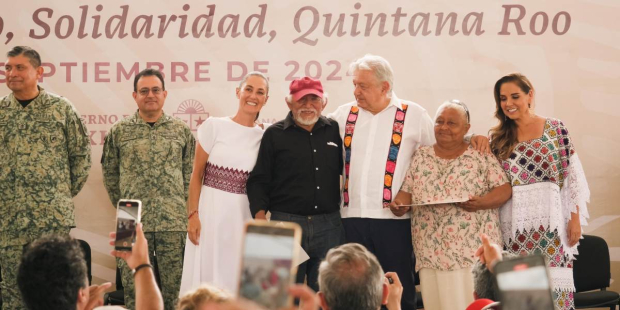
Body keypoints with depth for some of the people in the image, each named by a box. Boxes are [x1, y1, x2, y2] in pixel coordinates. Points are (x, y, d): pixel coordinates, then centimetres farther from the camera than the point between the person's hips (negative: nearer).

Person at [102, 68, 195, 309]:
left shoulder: (182, 131, 8)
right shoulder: (119, 132, 6)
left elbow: (190, 174, 12)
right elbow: (110, 174, 12)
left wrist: (182, 208, 7)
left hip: (173, 223, 1)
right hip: (133, 225, 0)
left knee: (173, 289, 3)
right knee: (134, 290, 2)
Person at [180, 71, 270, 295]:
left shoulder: (264, 136, 5)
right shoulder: (214, 126, -2)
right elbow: (197, 174, -1)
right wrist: (193, 214, -7)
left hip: (245, 216, 2)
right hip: (211, 210, -2)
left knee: (238, 277, 5)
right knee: (207, 276, 1)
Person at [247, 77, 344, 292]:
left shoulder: (335, 131, 11)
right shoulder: (274, 134, 4)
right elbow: (258, 180, 3)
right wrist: (260, 216, -11)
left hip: (329, 226, 2)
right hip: (286, 224, -2)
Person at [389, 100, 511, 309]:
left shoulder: (482, 156, 3)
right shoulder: (421, 157, 13)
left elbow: (504, 189, -1)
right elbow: (407, 191, 13)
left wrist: (482, 202, -20)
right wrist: (399, 204, -9)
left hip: (473, 251, -3)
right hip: (431, 253, 3)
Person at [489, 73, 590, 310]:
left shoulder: (555, 128, 2)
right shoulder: (498, 137, 10)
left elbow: (572, 176, 1)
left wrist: (575, 218, -3)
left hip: (548, 218, -2)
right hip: (513, 222, 2)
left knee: (550, 282, -4)